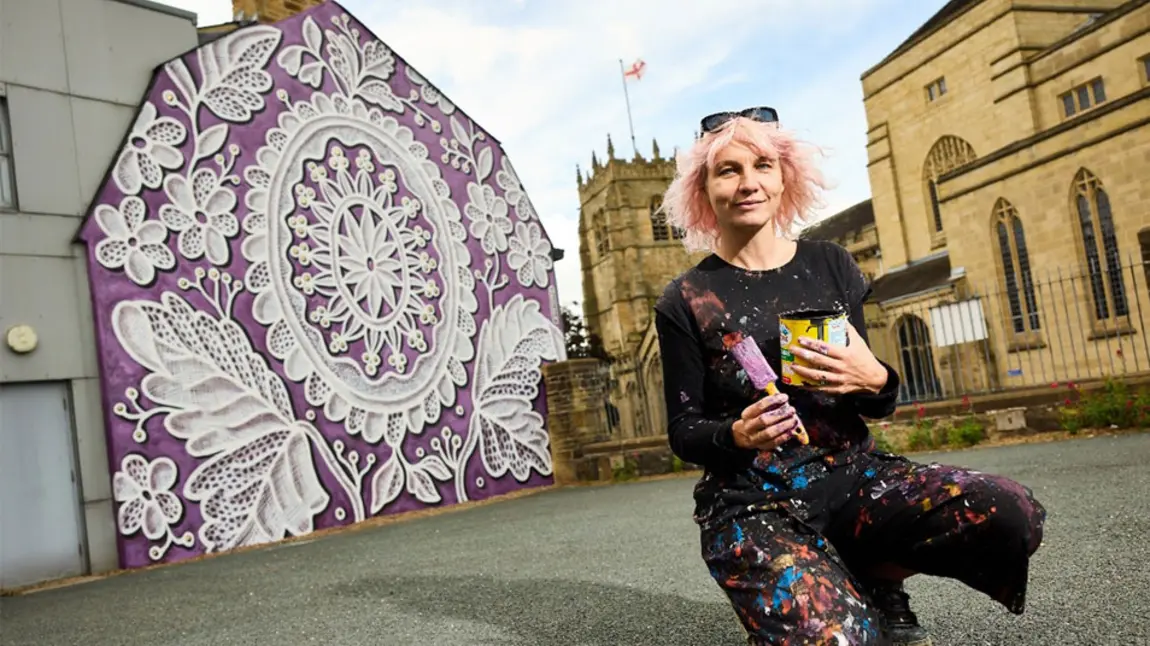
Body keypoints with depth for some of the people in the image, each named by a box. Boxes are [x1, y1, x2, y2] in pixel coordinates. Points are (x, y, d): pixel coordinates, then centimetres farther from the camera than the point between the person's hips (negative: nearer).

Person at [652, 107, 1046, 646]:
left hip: (850, 474, 3)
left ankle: (871, 579, 6)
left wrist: (876, 381, -14)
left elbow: (879, 403, 10)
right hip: (751, 500, -3)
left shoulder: (830, 265, 5)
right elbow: (683, 432, 1)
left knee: (1011, 513, -23)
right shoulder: (685, 301, -3)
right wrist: (737, 436, -21)